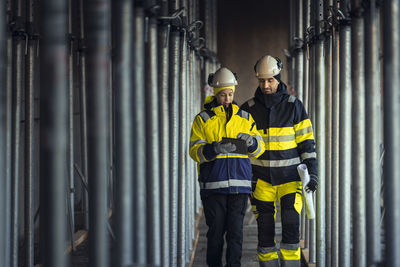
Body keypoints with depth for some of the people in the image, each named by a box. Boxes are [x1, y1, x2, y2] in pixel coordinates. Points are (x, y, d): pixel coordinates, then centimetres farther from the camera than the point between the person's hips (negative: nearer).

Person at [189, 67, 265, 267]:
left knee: (236, 230, -1)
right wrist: (214, 149, -23)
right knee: (216, 230, 2)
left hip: (239, 183, 2)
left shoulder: (245, 118, 13)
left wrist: (250, 141, -12)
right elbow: (195, 151, -4)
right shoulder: (202, 119, 4)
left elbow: (258, 148, 11)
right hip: (213, 184, -2)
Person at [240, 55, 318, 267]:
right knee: (265, 230, 1)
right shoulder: (249, 109, -1)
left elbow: (306, 141, -1)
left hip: (289, 177, -1)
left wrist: (313, 172, -10)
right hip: (261, 178, 1)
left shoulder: (294, 106, -3)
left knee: (291, 226, -11)